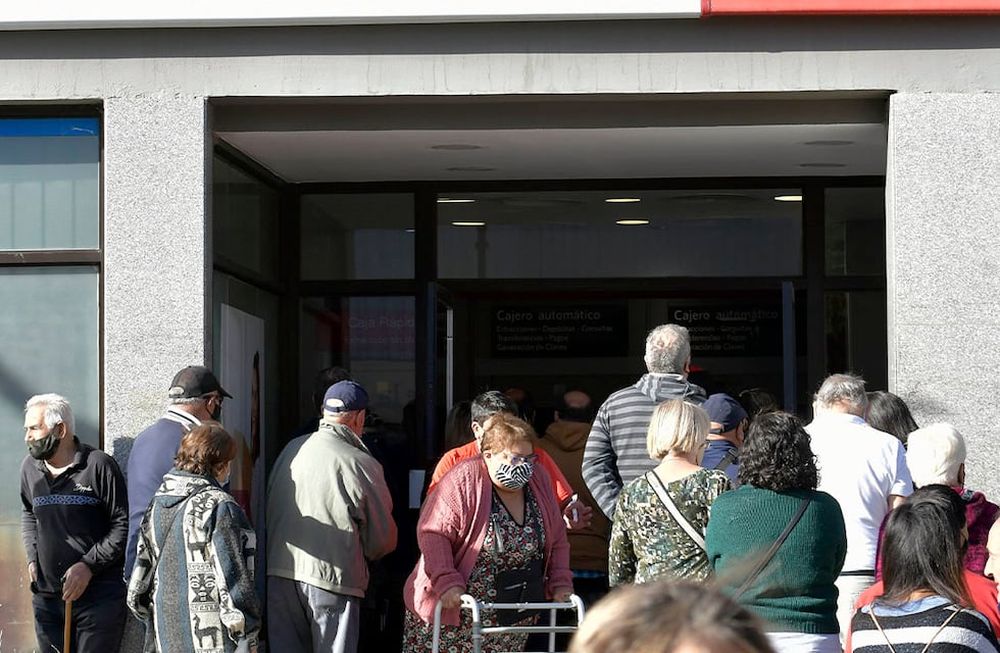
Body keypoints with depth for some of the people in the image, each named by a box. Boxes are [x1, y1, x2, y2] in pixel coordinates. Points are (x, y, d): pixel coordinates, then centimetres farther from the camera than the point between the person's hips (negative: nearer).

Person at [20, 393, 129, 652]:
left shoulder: (99, 465, -10)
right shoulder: (30, 468, 8)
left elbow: (123, 524, -8)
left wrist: (88, 566, -15)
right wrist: (32, 558, 11)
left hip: (98, 596, -5)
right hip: (46, 595, 5)